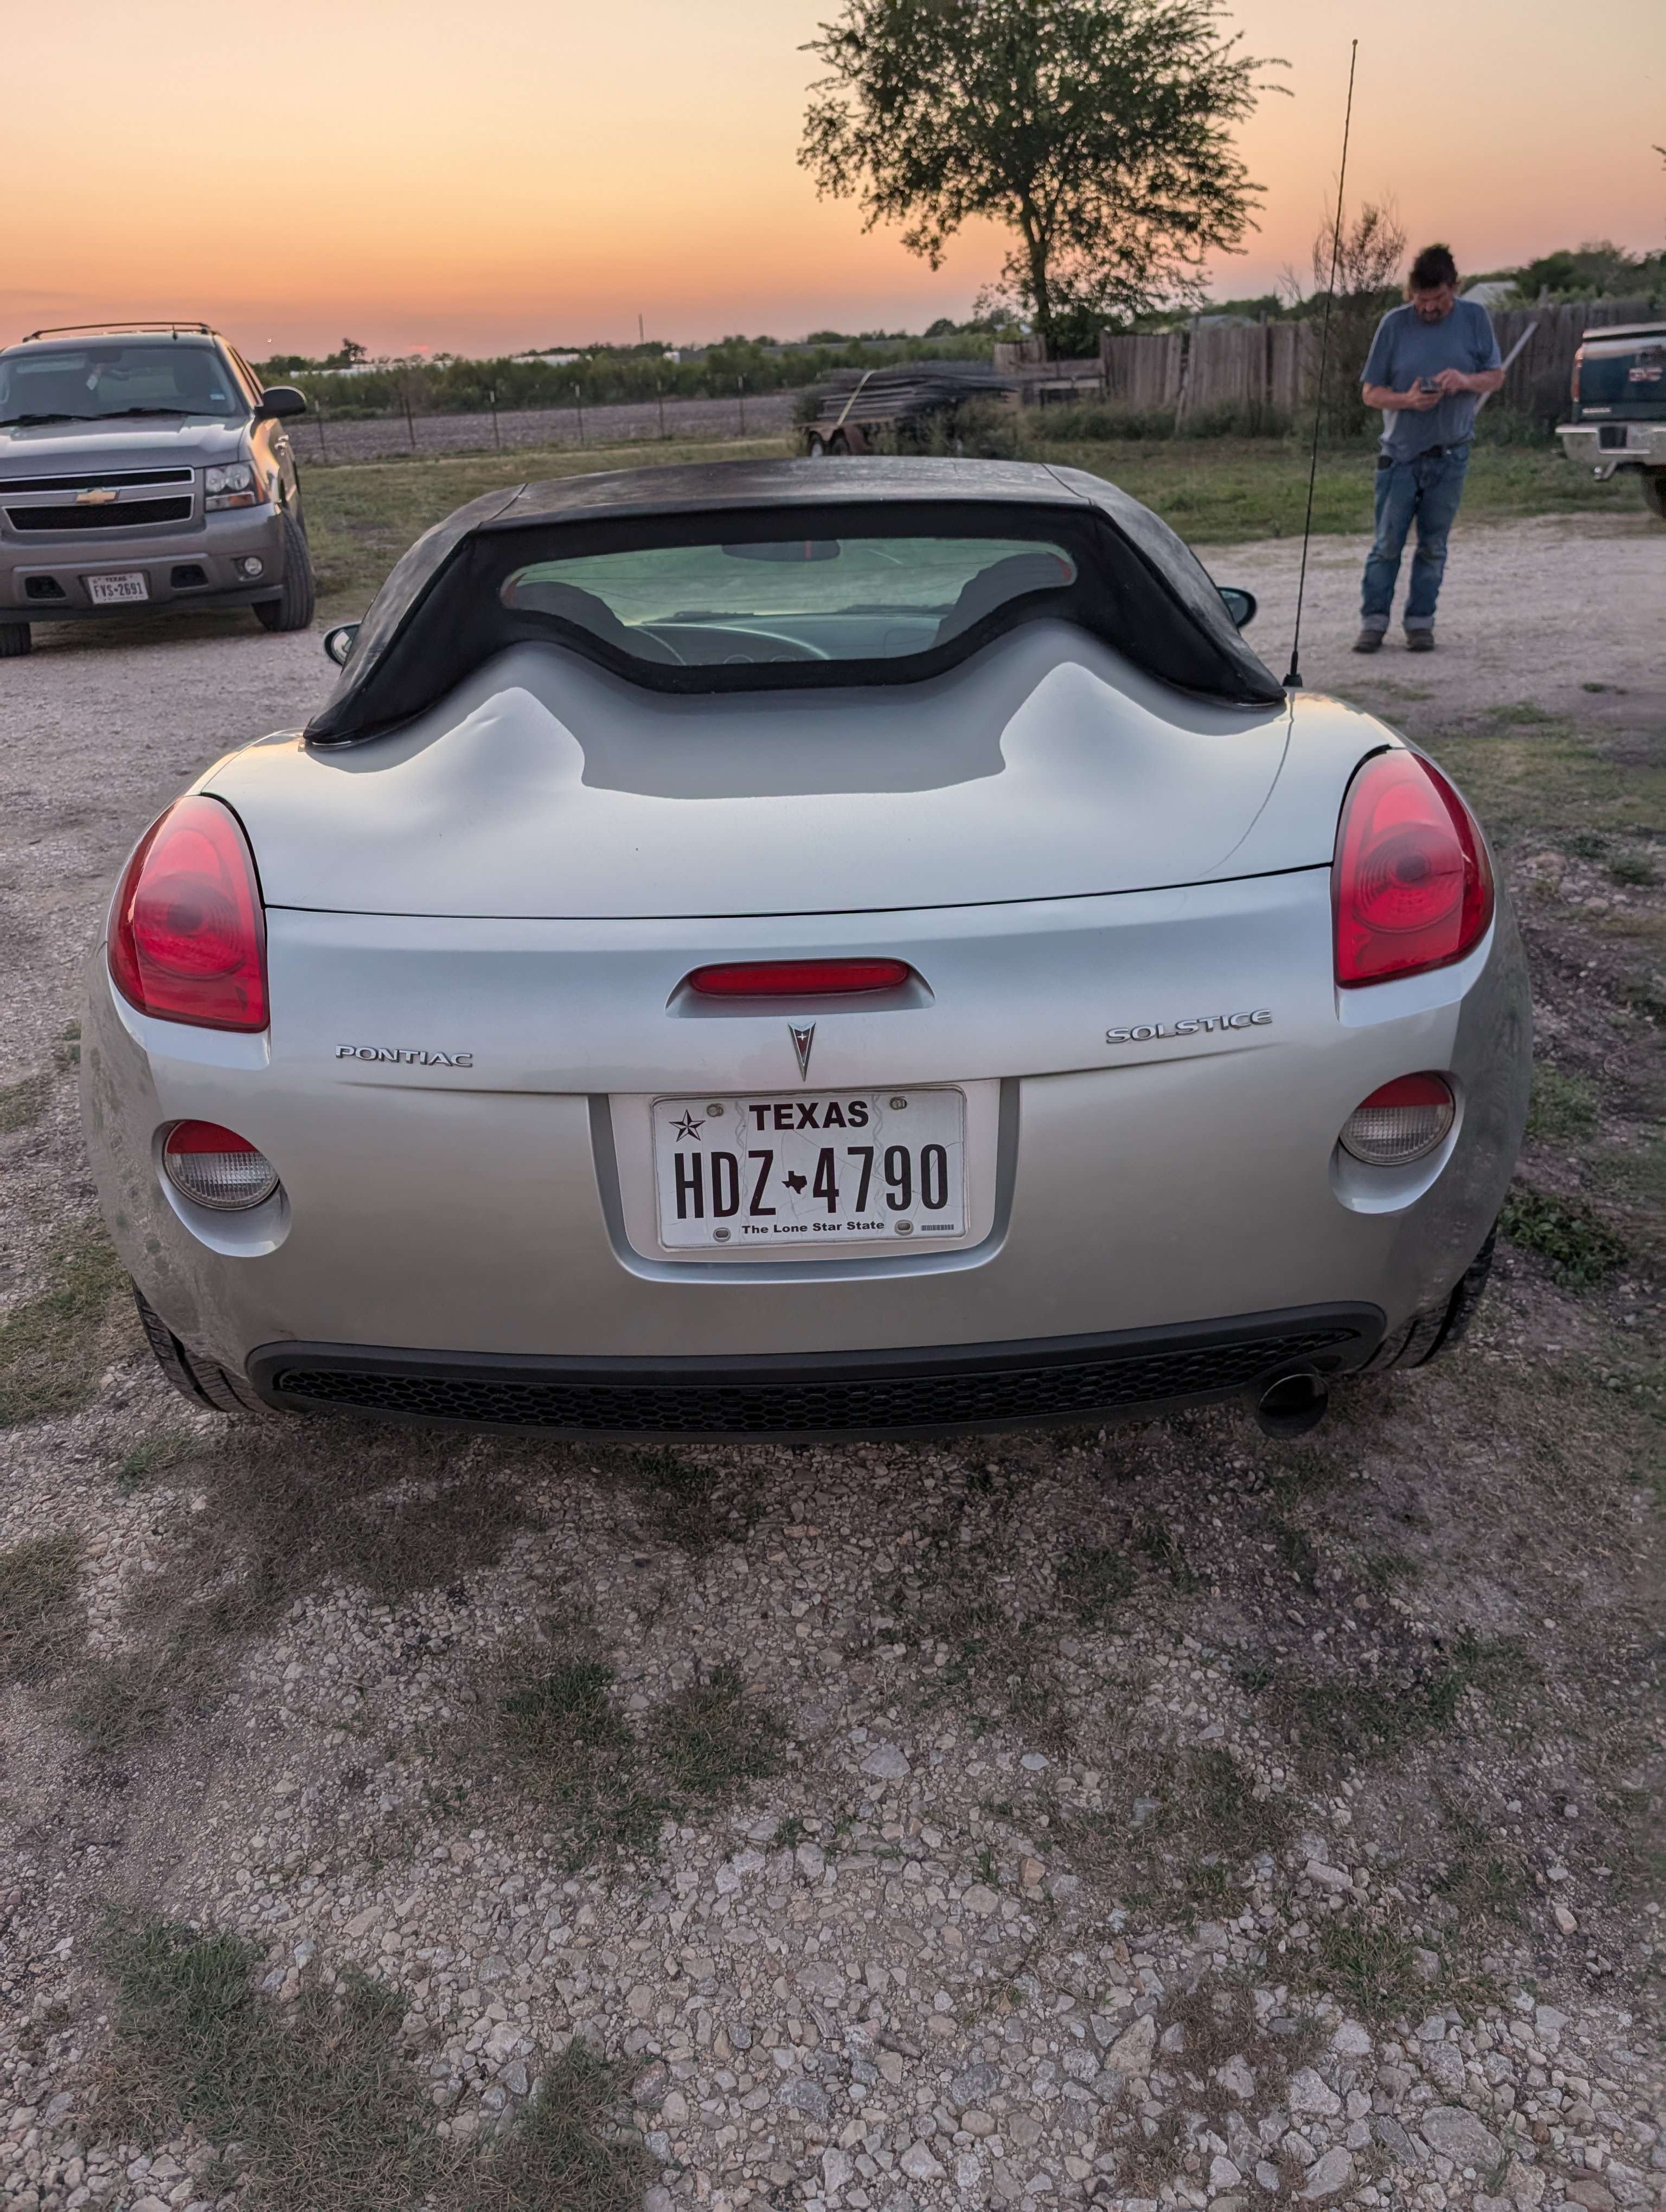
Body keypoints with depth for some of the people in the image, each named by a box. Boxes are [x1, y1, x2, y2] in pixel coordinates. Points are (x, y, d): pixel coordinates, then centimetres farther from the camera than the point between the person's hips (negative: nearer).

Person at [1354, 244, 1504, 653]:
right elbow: (1371, 393, -1)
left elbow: (1496, 376, 6)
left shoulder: (1474, 318, 1)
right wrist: (1407, 400, -21)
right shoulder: (1395, 323, -3)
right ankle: (1374, 622, 7)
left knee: (1433, 546, 7)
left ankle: (1421, 623, 14)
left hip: (1450, 455, 1)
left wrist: (1467, 381, -17)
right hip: (1400, 454, -1)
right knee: (1387, 544, -1)